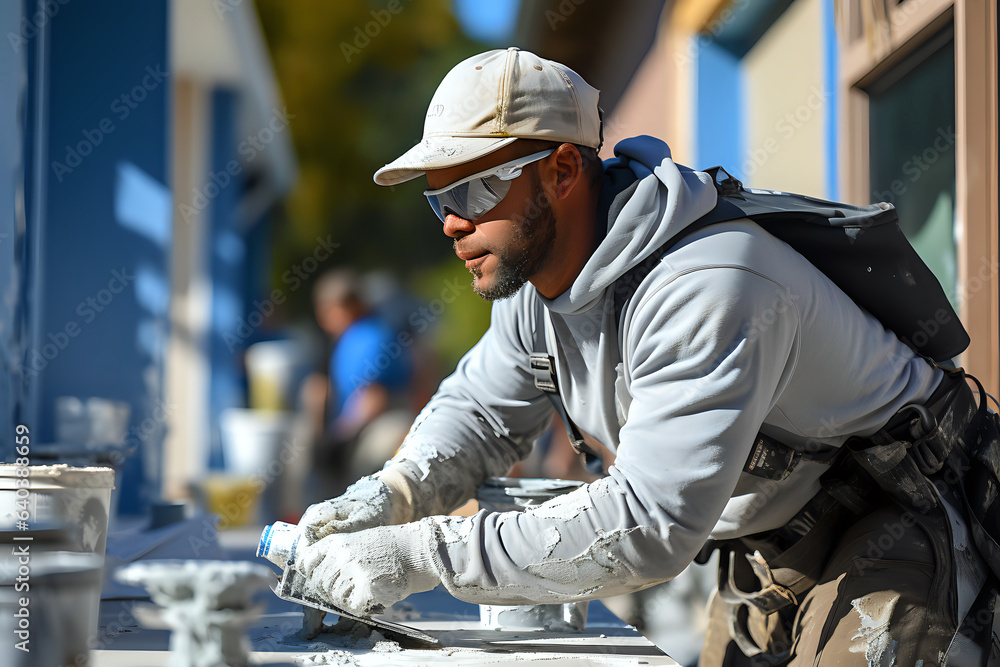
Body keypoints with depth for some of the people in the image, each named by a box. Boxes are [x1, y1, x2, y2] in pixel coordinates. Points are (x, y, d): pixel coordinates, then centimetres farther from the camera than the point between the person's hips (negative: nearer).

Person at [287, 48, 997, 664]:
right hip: (764, 547, 8)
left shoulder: (706, 290, -35)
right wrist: (391, 496, -12)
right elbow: (480, 409, 11)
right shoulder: (532, 279, -5)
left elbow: (649, 525, -40)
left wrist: (420, 555, -39)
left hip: (886, 525, -8)